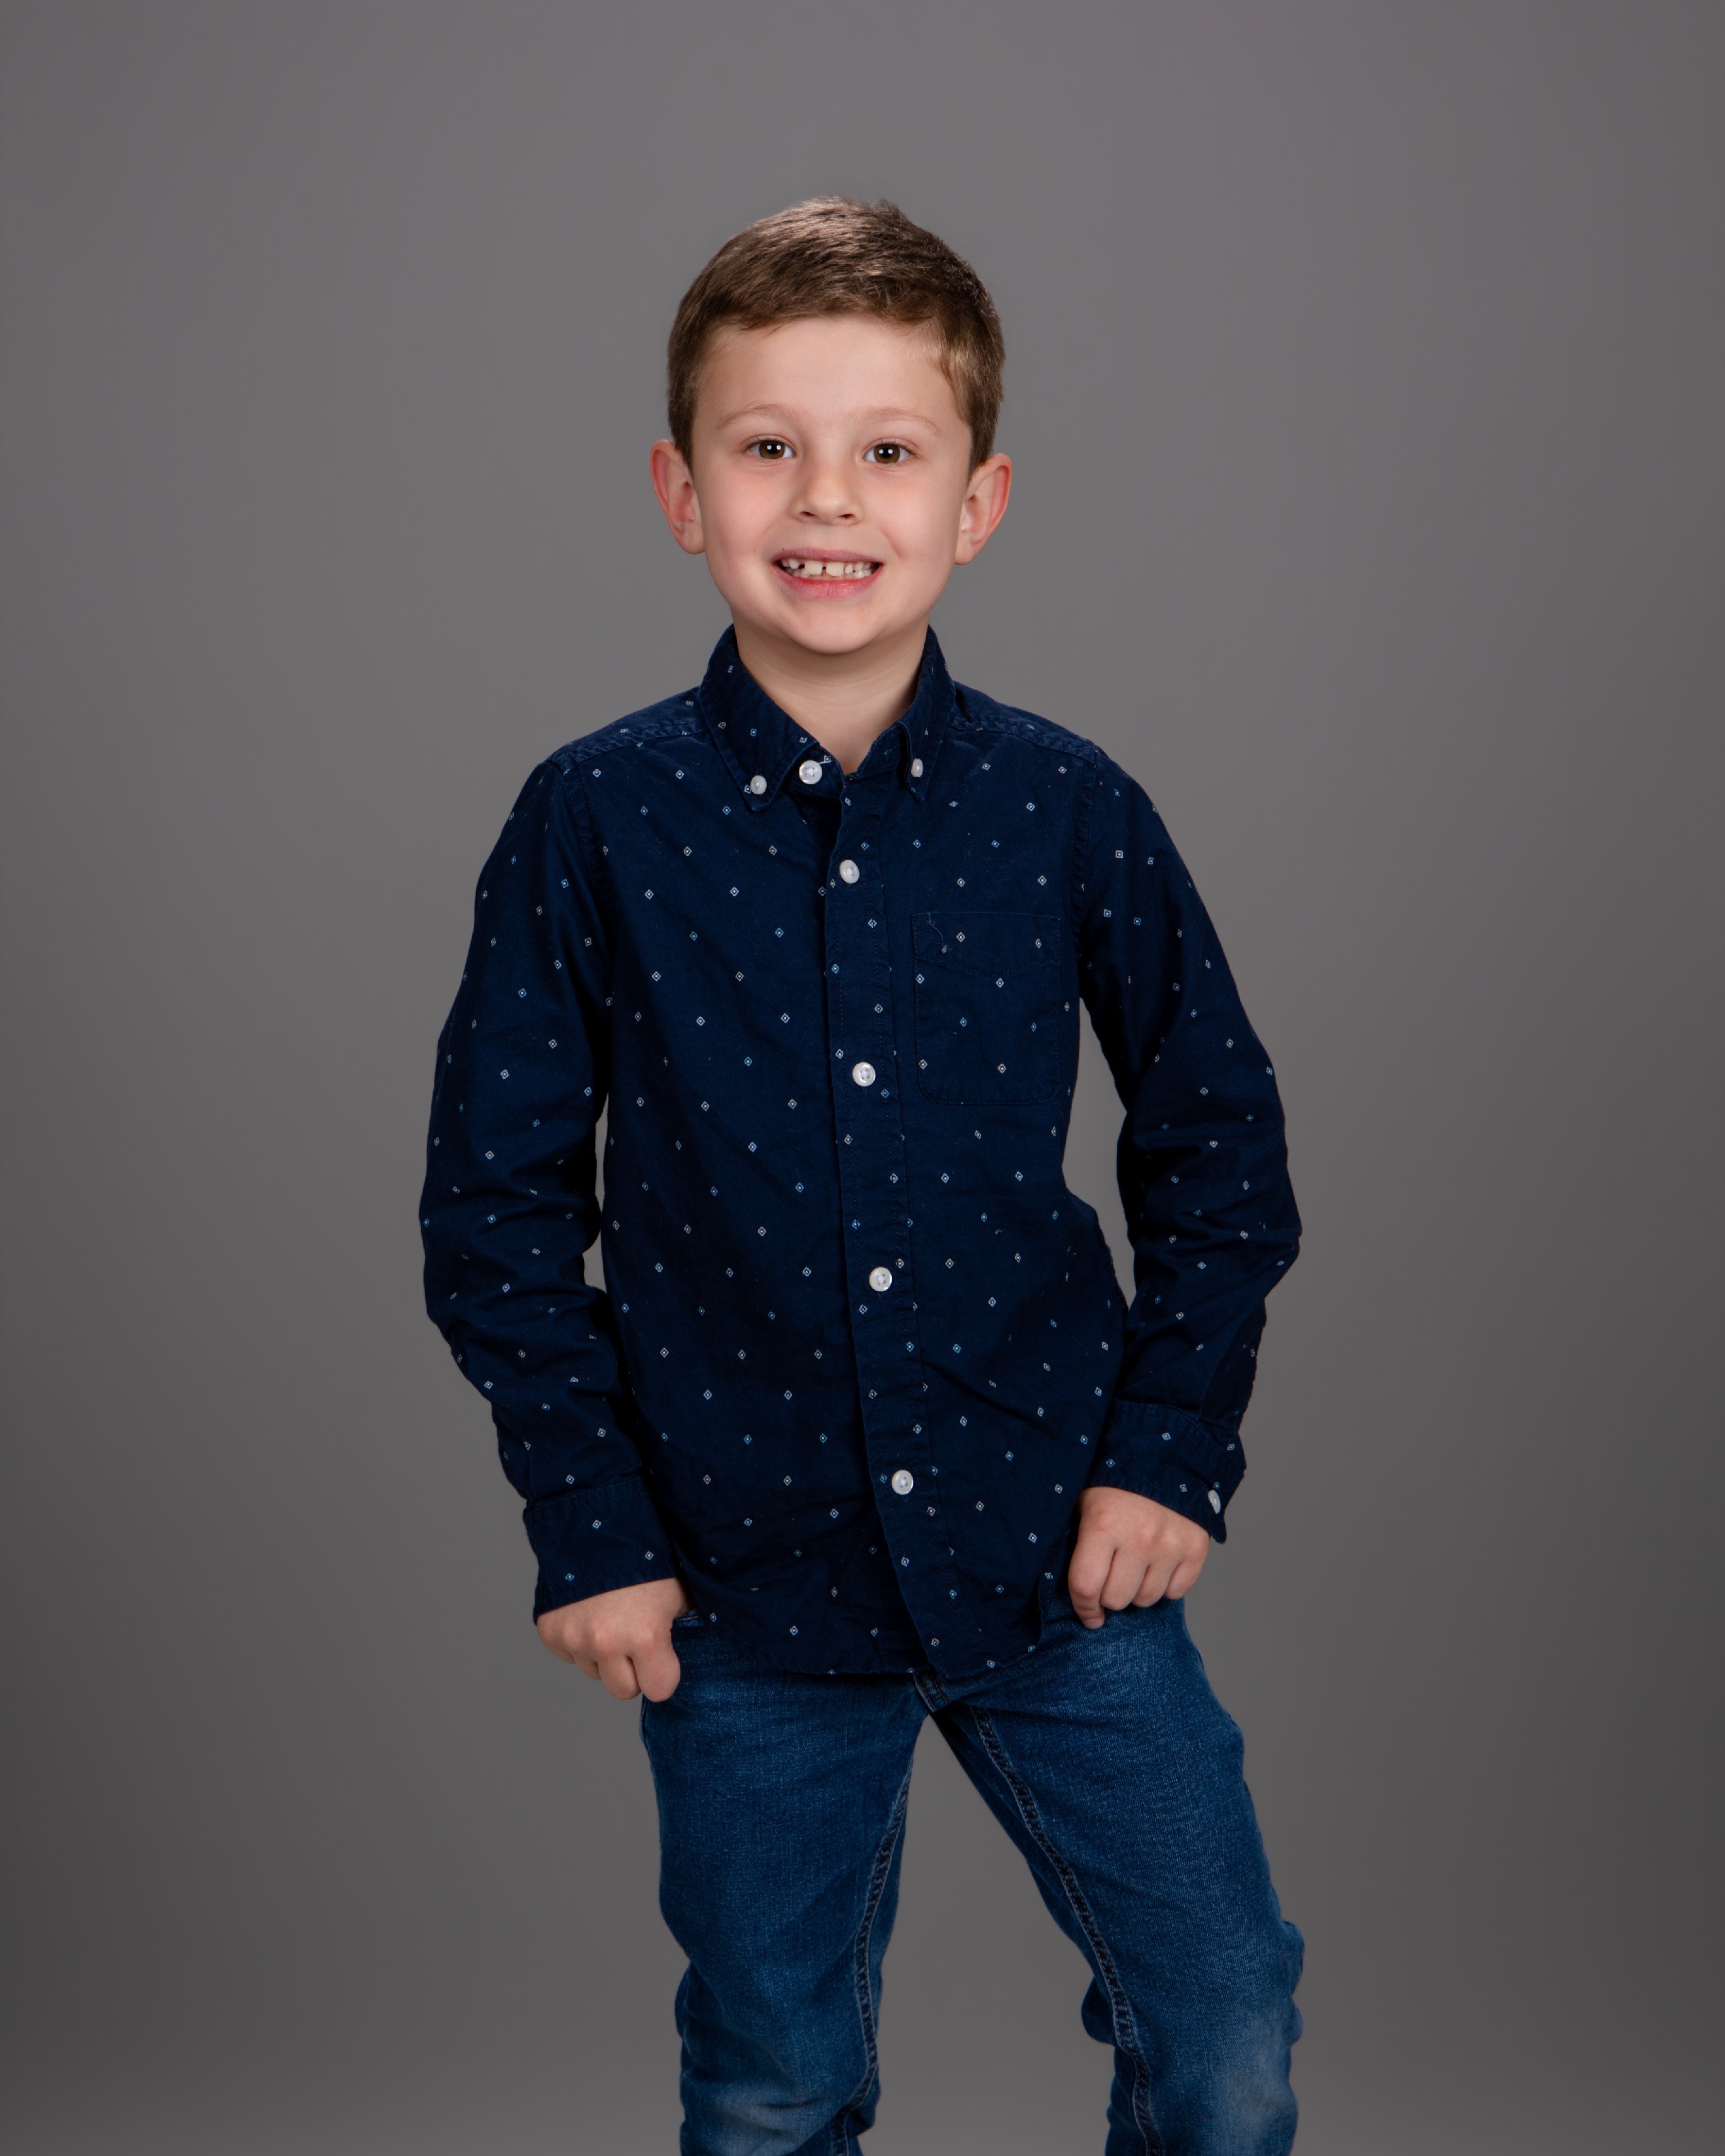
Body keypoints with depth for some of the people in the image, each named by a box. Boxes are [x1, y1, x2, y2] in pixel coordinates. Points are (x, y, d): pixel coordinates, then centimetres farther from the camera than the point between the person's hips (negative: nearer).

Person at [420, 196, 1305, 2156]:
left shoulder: (1066, 810, -5)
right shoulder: (594, 824, -7)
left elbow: (1218, 1137, 6)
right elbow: (496, 1203, -2)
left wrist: (1171, 1446, -1)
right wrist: (587, 1526, -5)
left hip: (1060, 1552, 1)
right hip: (748, 1585, -1)